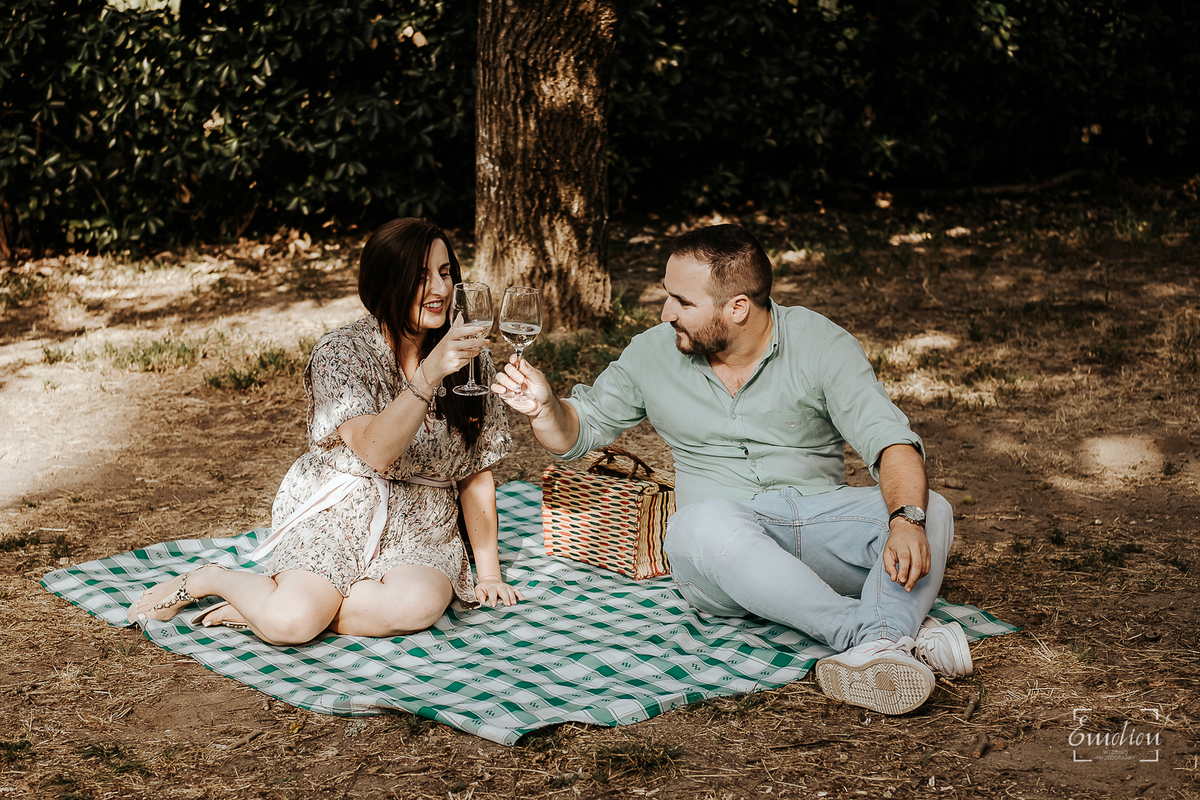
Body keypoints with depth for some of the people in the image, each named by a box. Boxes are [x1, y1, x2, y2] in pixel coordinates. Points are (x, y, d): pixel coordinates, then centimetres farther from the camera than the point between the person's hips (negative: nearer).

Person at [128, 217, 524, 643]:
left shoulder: (472, 359, 3)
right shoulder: (340, 352, -10)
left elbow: (476, 474, 8)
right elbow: (373, 450, -26)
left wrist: (488, 573, 4)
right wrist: (431, 372, -38)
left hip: (419, 531, 3)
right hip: (334, 512, -3)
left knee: (418, 604, -33)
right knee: (291, 622, -30)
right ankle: (208, 579, 5)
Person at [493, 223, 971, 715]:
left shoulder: (819, 345, -4)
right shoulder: (654, 353, 4)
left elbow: (891, 442, -14)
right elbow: (577, 430, 15)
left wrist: (907, 521, -35)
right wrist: (544, 407, -9)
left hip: (818, 522, 0)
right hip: (721, 547, 0)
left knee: (931, 512, -26)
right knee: (702, 524, -37)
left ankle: (878, 645, -50)